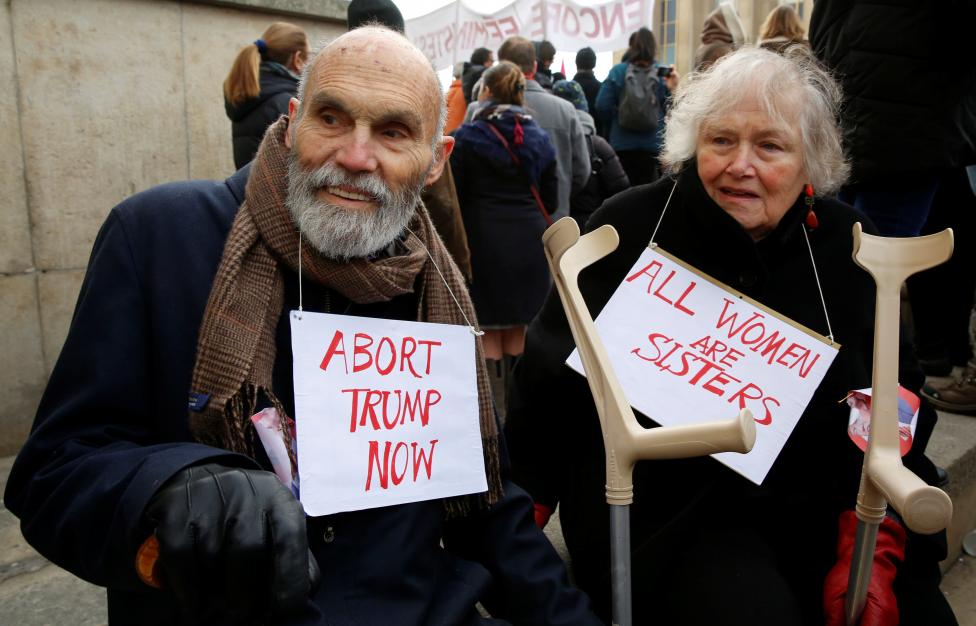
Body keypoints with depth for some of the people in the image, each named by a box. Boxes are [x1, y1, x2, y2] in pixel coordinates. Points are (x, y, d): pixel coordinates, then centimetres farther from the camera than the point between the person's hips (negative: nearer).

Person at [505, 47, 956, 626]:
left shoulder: (849, 244, 0)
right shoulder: (630, 229, -10)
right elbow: (553, 381, -5)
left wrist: (872, 543, -6)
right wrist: (518, 524, -3)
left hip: (814, 504, 4)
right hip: (661, 507, -3)